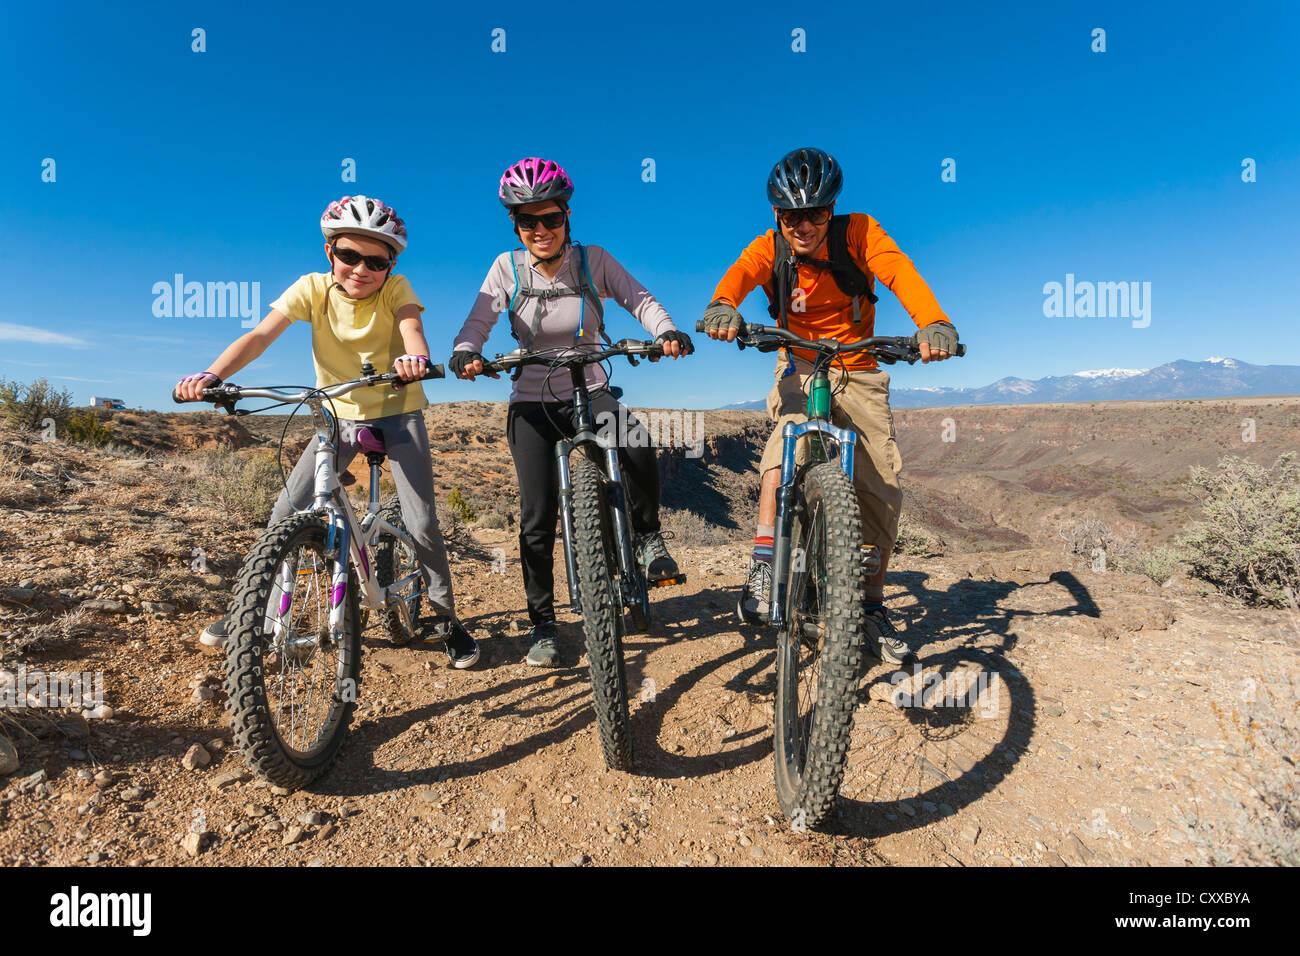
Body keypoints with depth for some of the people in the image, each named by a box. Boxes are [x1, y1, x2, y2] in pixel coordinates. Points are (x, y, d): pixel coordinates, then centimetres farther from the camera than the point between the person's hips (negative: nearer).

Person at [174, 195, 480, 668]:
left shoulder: (396, 289, -12)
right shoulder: (312, 288, -9)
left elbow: (412, 327, -32)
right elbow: (261, 334, -19)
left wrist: (416, 357, -56)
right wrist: (211, 375, -36)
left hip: (398, 413, -2)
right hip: (339, 416, 2)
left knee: (421, 523, -11)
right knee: (287, 512, -4)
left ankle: (446, 617, 9)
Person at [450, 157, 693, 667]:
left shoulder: (592, 260, -3)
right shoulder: (508, 268, -4)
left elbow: (640, 300, -8)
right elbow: (477, 323, -13)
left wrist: (667, 332, -28)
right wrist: (464, 354, -35)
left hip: (590, 393, 0)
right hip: (532, 403, 0)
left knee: (637, 448, -33)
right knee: (537, 520, -5)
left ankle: (648, 537, -5)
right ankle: (542, 624, 14)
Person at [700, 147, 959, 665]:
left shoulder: (857, 232, -13)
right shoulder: (770, 248, -11)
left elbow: (900, 272, -30)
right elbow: (740, 273, -32)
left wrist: (933, 323, -51)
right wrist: (722, 306, -57)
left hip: (858, 372, 1)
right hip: (800, 366, -1)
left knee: (883, 490, -6)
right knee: (789, 433, -36)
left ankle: (873, 608, 11)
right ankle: (763, 567, -33)